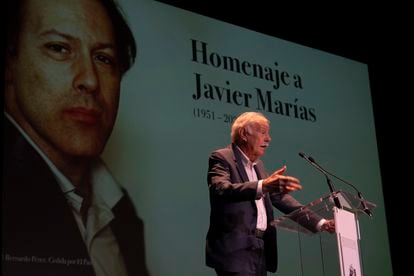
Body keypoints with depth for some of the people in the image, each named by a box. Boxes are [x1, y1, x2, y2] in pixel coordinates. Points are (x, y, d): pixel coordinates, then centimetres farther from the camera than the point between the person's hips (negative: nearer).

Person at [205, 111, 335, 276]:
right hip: (235, 250, -8)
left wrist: (319, 222, 12)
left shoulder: (258, 165, 19)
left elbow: (280, 197, 21)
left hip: (260, 248, 8)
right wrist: (262, 186, -41)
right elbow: (221, 190, -26)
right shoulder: (222, 158, -6)